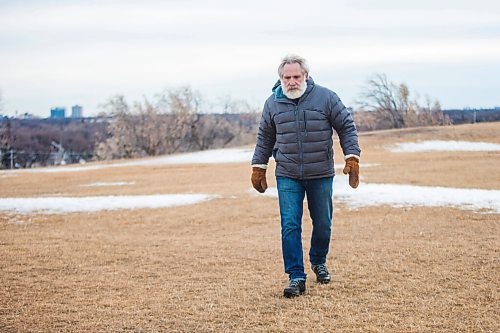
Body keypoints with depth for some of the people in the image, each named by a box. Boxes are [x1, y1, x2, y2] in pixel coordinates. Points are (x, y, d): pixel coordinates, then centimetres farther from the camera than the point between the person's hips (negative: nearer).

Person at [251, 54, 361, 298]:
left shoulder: (325, 97, -5)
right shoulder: (273, 103, 2)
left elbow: (346, 127, 1)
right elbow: (264, 138, 13)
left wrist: (352, 158, -7)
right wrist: (258, 168, 13)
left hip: (321, 175, 0)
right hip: (287, 177, 0)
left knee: (323, 224, 11)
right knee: (290, 226, -8)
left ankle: (319, 261, 37)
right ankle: (296, 277, -3)